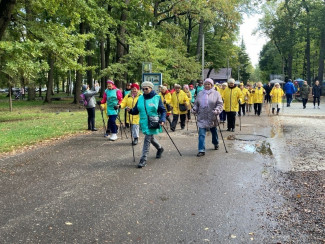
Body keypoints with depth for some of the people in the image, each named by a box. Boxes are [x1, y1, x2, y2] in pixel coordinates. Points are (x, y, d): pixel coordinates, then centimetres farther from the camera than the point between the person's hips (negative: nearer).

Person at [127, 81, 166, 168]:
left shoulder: (157, 98, -5)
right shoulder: (140, 98, 7)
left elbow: (163, 110, -2)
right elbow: (136, 110, 8)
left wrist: (162, 120, -16)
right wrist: (130, 110, -13)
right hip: (144, 123, 6)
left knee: (147, 139, -10)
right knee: (151, 137, 21)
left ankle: (143, 159, -4)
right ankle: (160, 148, 50)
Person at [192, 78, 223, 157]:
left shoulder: (216, 93, -1)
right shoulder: (200, 94, 7)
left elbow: (220, 104, -7)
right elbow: (196, 104, 13)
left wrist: (217, 110, -24)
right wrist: (194, 109, -6)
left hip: (212, 118, -1)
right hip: (202, 118, 1)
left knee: (214, 131, 20)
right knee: (201, 134, -8)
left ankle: (216, 144, 46)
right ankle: (201, 150, -7)